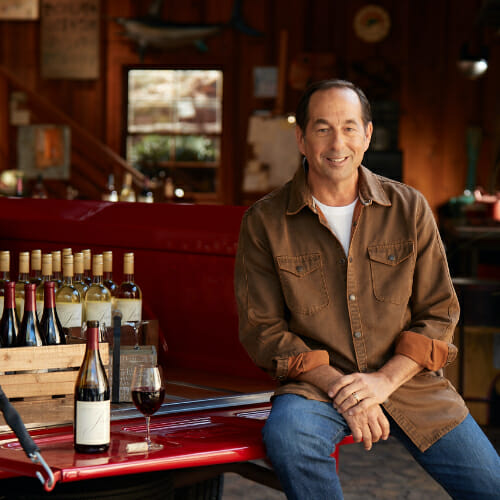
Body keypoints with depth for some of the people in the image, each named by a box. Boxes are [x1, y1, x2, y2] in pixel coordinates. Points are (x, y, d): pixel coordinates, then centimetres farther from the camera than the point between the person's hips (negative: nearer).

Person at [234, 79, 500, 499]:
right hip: (316, 384, -1)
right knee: (287, 436, -35)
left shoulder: (409, 208, 3)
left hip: (408, 380, 2)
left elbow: (439, 314, 4)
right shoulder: (264, 222, -2)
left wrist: (385, 380, -13)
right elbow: (262, 330, -3)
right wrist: (338, 388, -16)